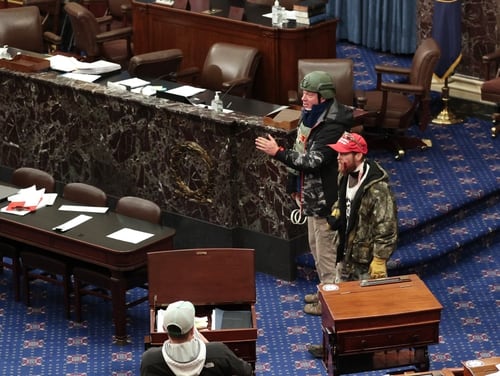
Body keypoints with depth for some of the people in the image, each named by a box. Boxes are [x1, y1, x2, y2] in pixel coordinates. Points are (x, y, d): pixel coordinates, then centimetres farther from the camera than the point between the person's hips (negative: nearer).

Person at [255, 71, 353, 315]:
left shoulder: (332, 126, -25)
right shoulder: (312, 117, 6)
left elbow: (313, 161, -30)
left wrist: (278, 152, -29)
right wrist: (296, 187, 20)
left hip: (325, 198, -10)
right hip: (312, 195, 10)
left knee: (326, 250, 2)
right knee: (316, 245, 21)